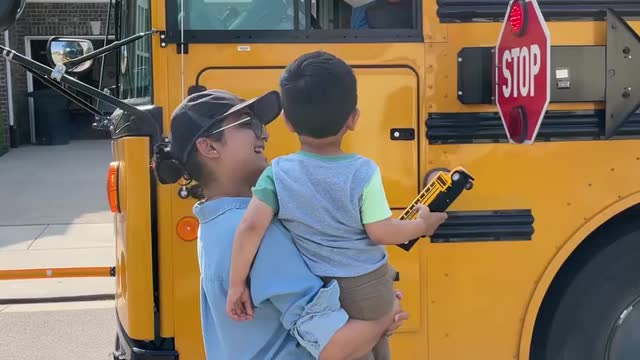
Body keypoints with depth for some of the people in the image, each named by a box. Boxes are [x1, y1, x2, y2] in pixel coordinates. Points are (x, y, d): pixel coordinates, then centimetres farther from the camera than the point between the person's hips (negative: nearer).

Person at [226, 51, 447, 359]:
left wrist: (237, 285, -14)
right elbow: (381, 233, -17)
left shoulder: (278, 173, -15)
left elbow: (250, 227, -23)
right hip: (368, 288, -1)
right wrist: (421, 225, 2)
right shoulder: (363, 173, -20)